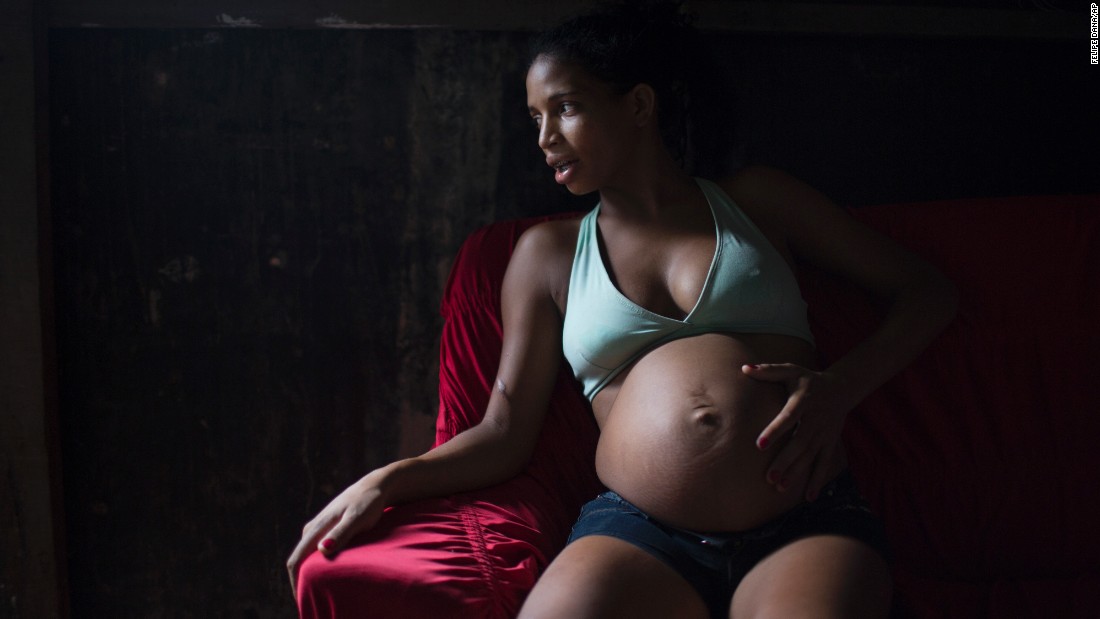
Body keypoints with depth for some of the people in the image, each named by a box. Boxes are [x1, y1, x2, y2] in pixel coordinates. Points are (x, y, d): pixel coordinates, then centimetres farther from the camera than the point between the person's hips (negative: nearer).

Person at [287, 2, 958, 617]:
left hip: (807, 525, -1)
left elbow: (928, 289, 16)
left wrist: (840, 387, -1)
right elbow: (505, 432, 16)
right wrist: (387, 482, 0)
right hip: (640, 531, 1)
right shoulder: (549, 251, 20)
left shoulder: (755, 201, 16)